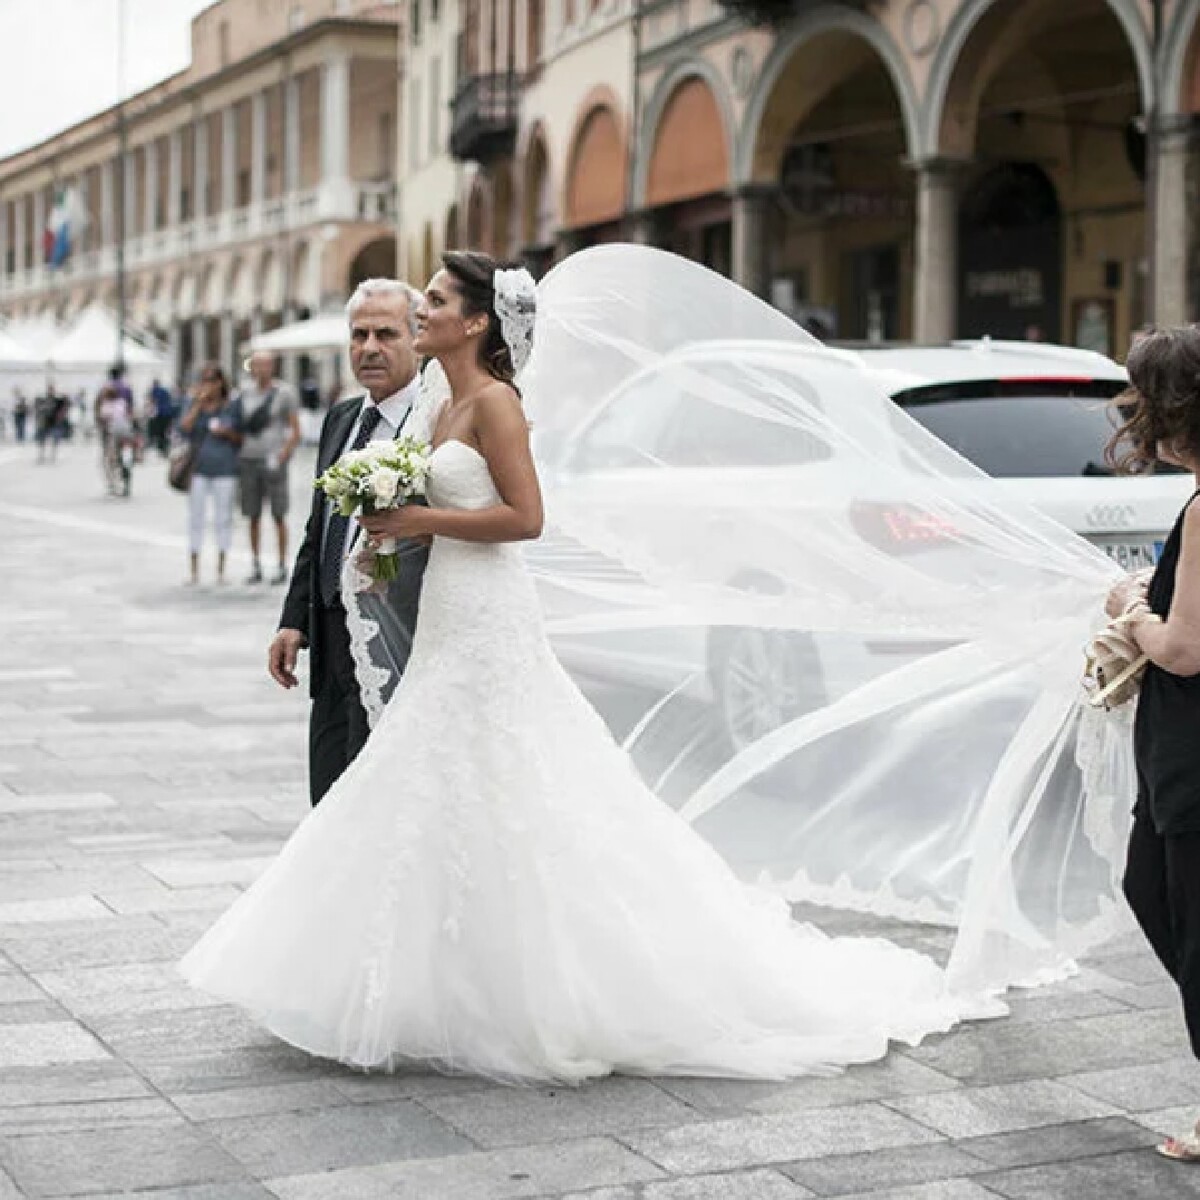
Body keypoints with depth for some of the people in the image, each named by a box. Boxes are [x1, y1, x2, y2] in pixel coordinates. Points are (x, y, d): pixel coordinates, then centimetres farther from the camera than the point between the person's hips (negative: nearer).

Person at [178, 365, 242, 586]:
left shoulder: (231, 407, 4)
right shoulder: (193, 405, 5)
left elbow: (242, 439, 9)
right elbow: (184, 429, -11)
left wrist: (228, 433, -11)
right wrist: (199, 403, -13)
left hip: (224, 470, 0)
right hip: (198, 468, 0)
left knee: (223, 518, 2)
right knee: (195, 519, 0)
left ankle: (221, 570, 10)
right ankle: (194, 571, 5)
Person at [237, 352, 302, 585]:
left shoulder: (285, 392, -5)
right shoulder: (245, 393, 8)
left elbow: (296, 432, -5)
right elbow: (239, 428, 16)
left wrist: (280, 459, -15)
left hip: (274, 461, -4)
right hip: (248, 461, 4)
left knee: (278, 516, -1)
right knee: (253, 516, 6)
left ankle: (282, 568, 8)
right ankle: (256, 567, 14)